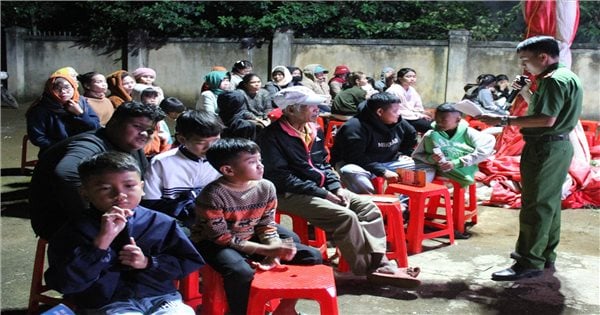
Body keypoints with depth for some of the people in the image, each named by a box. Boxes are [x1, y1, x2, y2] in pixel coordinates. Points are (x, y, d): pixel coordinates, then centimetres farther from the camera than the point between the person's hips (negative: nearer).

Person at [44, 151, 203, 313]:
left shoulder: (162, 223, 7)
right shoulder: (75, 230, 0)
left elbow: (191, 262, 12)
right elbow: (65, 284, -10)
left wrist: (148, 263, -3)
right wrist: (102, 240, -20)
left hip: (162, 298, 3)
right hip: (107, 305, -2)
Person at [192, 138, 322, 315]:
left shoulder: (266, 187, -8)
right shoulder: (212, 195, -24)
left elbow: (266, 224, 0)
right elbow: (221, 237, -22)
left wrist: (275, 251, -22)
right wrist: (267, 250, -26)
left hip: (252, 239, 5)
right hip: (214, 244, -5)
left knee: (312, 256, -5)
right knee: (242, 273, -40)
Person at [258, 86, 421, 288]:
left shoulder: (315, 131, 11)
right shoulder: (273, 136, -14)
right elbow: (281, 177, -19)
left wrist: (336, 187, 0)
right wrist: (322, 194, -20)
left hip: (320, 189, 9)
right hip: (291, 195, -8)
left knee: (367, 205, -7)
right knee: (345, 216, -25)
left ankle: (378, 263, -12)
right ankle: (368, 269, -11)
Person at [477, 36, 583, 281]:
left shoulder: (555, 79, -17)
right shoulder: (565, 77, 16)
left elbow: (547, 120, -26)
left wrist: (504, 120, -26)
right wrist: (526, 93, 8)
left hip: (546, 148, -11)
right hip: (558, 146, 11)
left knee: (536, 205, -7)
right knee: (549, 203, 17)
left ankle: (530, 263, -2)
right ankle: (545, 255, 27)